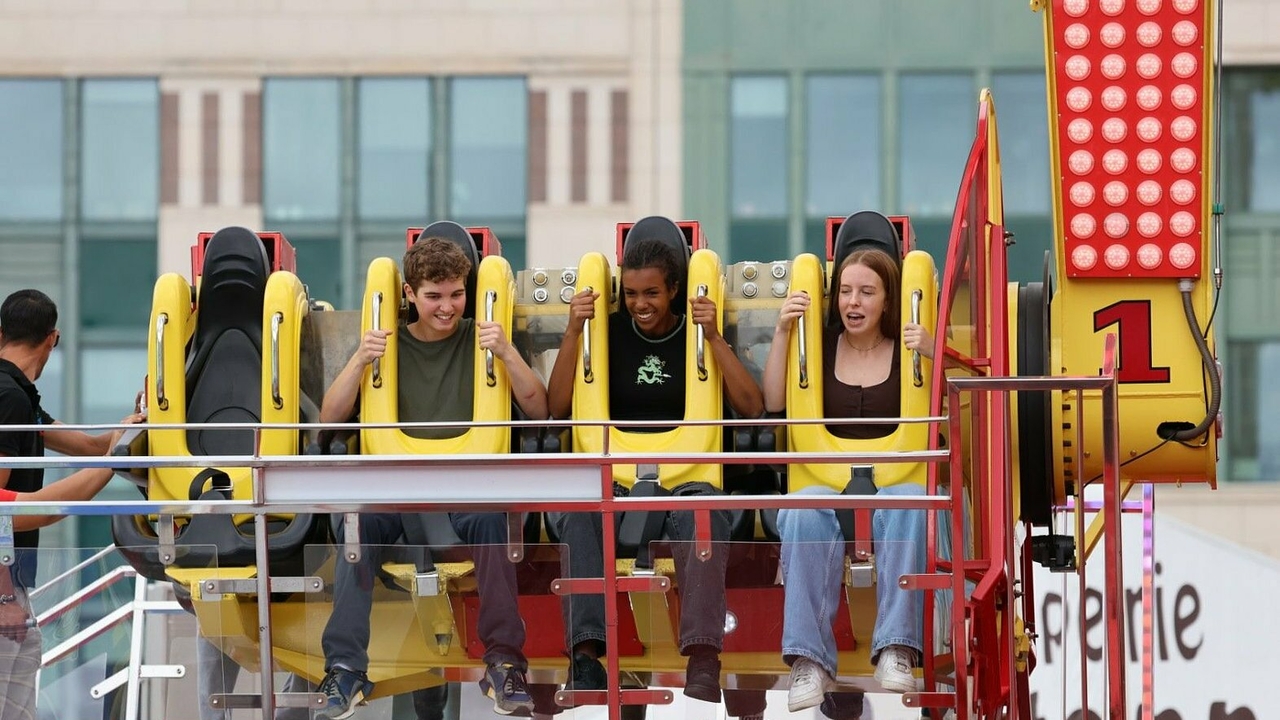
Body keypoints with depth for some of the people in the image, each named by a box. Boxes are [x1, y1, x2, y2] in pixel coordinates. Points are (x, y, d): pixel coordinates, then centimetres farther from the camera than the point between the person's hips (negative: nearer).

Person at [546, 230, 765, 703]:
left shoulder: (698, 336, 11)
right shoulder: (610, 332, 13)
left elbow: (751, 408, -1)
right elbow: (558, 408, 5)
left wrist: (714, 339, -10)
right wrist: (572, 334, -5)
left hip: (686, 469, -1)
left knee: (701, 513, -39)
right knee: (575, 506, -35)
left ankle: (703, 659, -53)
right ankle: (586, 651, -45)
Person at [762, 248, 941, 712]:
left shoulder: (907, 348, 9)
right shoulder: (821, 345, 13)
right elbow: (774, 402, 1)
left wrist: (934, 353, -20)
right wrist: (783, 332, -7)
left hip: (895, 480, -1)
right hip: (828, 480, 1)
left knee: (911, 502, -38)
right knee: (805, 510, -35)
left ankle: (897, 651, -39)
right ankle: (809, 661, -40)